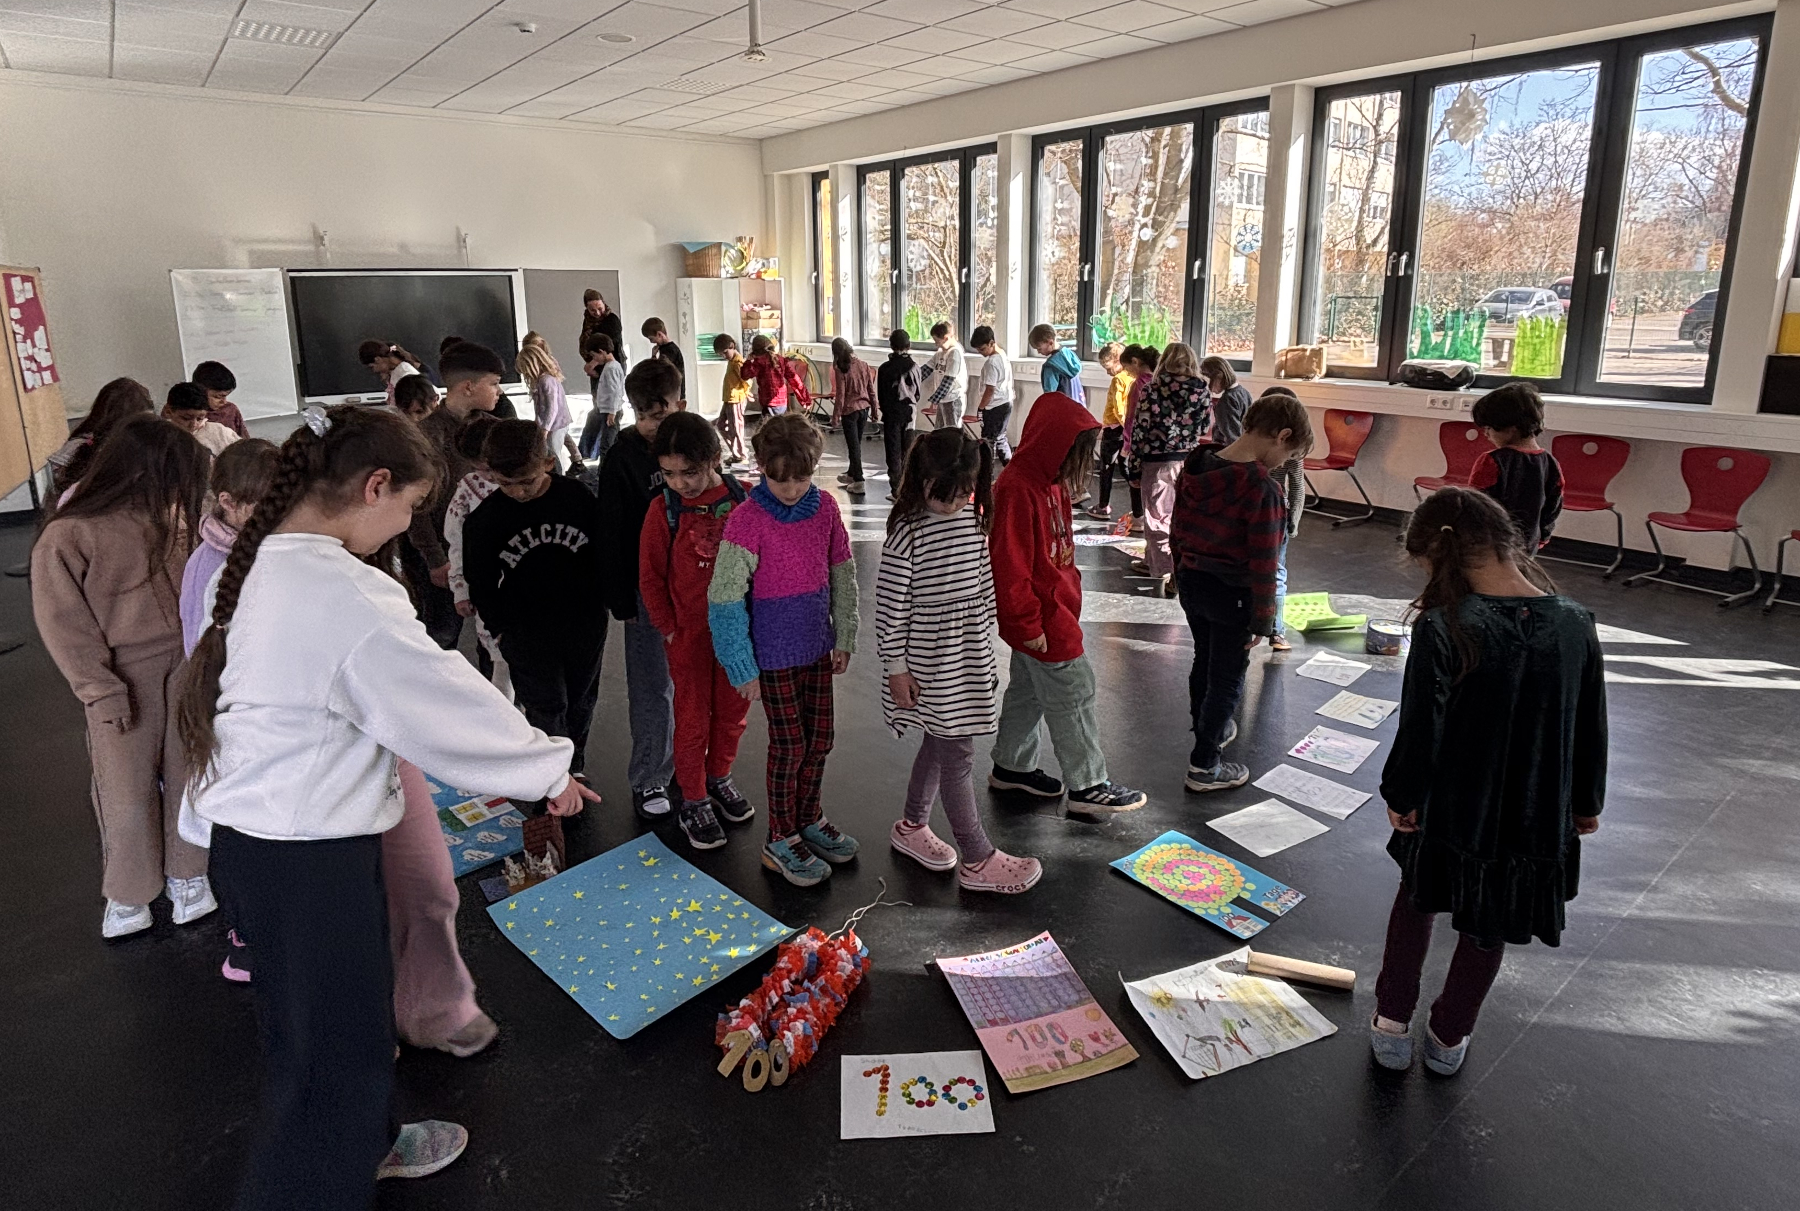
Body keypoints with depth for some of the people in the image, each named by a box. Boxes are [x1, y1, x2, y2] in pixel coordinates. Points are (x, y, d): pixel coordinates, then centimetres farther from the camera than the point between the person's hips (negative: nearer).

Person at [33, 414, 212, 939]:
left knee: (188, 777, 13)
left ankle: (186, 873, 32)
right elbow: (62, 622, -10)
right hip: (125, 680, -4)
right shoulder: (68, 535, -15)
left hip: (184, 667, 4)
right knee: (127, 791, 7)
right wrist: (100, 690, -11)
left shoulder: (165, 520, -2)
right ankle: (128, 892, 28)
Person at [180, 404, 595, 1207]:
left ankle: (364, 1144, 51)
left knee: (352, 1011, 28)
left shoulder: (270, 562, 4)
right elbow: (445, 703, -18)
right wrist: (548, 770, -4)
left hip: (260, 832, 10)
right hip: (305, 855, -10)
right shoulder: (345, 595, -26)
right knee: (330, 1046, 8)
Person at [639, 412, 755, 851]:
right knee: (693, 717, 8)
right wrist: (669, 629, -3)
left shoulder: (743, 499, -8)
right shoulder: (663, 510, -11)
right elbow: (650, 577, -3)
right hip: (690, 631, -2)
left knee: (733, 708, 17)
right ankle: (694, 801, 25)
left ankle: (719, 778, 41)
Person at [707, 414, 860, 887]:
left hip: (817, 644, 5)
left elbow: (843, 574, 7)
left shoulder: (825, 506, -3)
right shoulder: (747, 519, -18)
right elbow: (724, 598, -17)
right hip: (774, 652, -5)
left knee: (820, 738, 15)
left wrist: (844, 637, 7)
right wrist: (742, 665, -15)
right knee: (789, 745, 3)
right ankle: (781, 840, 22)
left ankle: (809, 818, 37)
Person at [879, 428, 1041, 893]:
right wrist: (896, 668, -13)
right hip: (933, 666, -7)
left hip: (969, 657, 7)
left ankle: (911, 826, 40)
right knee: (957, 755, 1)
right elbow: (890, 606, -16)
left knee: (941, 744, 20)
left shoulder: (971, 517, 2)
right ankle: (977, 860, 13)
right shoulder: (907, 533, -19)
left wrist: (985, 639, 16)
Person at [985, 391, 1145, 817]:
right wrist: (1028, 623, -20)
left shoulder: (1049, 480, 8)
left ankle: (1011, 767, 34)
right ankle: (1087, 786, 11)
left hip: (1055, 610, 10)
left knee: (1029, 689, 20)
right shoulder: (1018, 488, -23)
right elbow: (1010, 565, -24)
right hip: (1043, 619, -10)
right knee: (1075, 695, -1)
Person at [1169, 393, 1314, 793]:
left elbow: (1177, 531, 6)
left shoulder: (1196, 467, -5)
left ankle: (1208, 731, 47)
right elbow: (1263, 564, -22)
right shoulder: (1263, 488, -26)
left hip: (1191, 583, 7)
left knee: (1203, 661, 25)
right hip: (1233, 595, -7)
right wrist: (1262, 621, -12)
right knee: (1227, 678, 9)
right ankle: (1204, 766, 19)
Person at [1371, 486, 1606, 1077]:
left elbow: (1419, 732, -20)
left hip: (1451, 810, -3)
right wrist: (1586, 803, 17)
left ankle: (1392, 1025, 35)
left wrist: (1401, 797, -2)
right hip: (1538, 819, 3)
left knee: (1416, 900, 25)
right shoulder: (1575, 623, -9)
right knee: (1487, 931, 23)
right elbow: (1592, 729, 2)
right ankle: (1448, 1039, 41)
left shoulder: (1442, 628, -25)